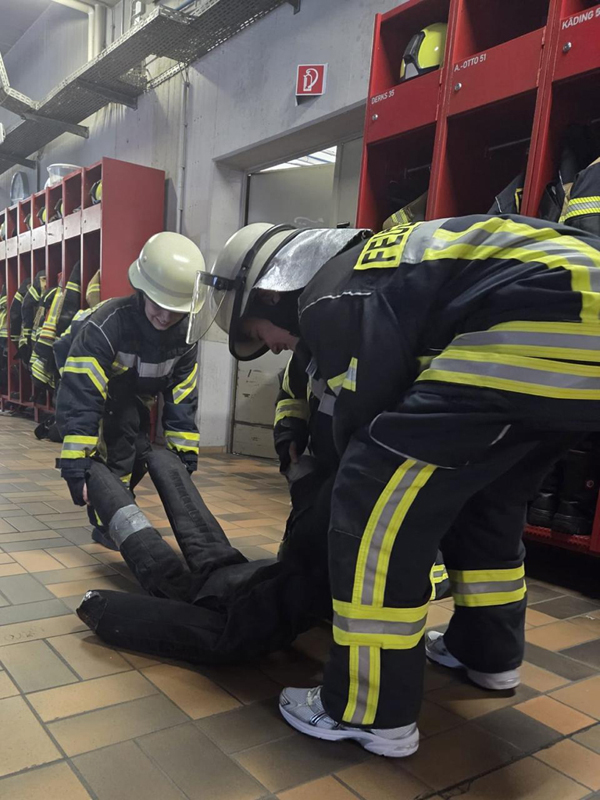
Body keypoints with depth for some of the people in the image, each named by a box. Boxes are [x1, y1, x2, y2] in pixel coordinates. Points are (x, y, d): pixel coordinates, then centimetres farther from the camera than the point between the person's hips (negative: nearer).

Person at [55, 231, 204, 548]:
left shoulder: (183, 334, -22)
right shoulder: (106, 324, -41)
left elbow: (182, 395, -12)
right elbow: (80, 398, -44)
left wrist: (184, 450, -12)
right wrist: (75, 464, -47)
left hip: (135, 390, 6)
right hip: (86, 382, -6)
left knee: (139, 454, 2)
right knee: (124, 425, -28)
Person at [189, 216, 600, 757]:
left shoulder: (330, 301, -5)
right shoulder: (358, 269, 24)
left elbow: (366, 418, -4)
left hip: (547, 318, -11)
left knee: (376, 504, -8)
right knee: (483, 498, 24)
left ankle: (372, 712, 5)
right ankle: (488, 651, 40)